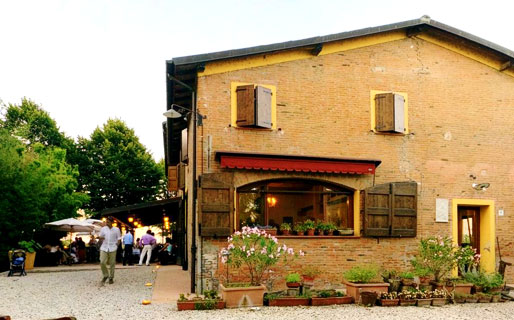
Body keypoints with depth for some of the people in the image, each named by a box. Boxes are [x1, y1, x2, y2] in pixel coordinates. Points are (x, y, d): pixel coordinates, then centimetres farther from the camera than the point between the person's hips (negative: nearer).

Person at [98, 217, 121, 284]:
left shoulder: (116, 229, 4)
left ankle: (111, 278, 14)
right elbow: (100, 237, 14)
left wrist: (117, 245, -4)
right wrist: (100, 237, -9)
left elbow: (119, 238, 9)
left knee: (112, 263, 1)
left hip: (112, 249, -1)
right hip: (104, 248, 1)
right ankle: (105, 275, 12)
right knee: (102, 262, -10)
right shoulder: (103, 229, 8)